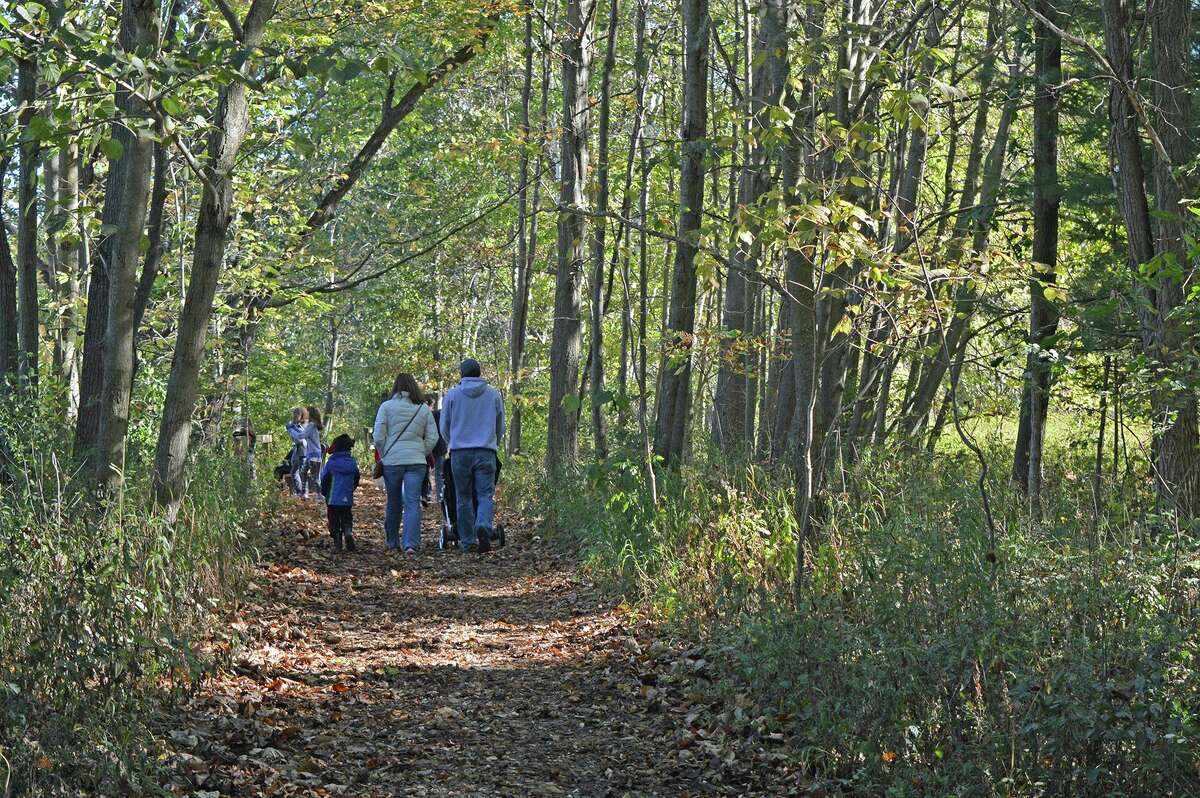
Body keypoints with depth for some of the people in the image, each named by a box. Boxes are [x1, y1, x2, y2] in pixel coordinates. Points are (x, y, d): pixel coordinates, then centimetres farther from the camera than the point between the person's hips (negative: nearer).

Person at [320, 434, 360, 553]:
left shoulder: (330, 463, -9)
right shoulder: (353, 463, 0)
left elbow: (324, 480, -3)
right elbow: (356, 479, 9)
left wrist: (325, 493, 14)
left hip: (333, 499, -2)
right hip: (348, 499, 3)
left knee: (334, 521, 6)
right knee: (347, 519, 12)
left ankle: (337, 544, 1)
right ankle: (348, 532, -17)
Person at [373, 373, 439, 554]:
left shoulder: (386, 407, 0)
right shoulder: (424, 409, 7)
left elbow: (378, 437, -4)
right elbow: (432, 438, 5)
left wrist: (383, 456, 9)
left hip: (391, 461, 0)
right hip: (416, 461, 1)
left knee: (393, 502, 13)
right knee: (413, 502, -4)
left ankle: (392, 543, 24)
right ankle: (411, 544, -18)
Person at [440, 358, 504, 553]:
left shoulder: (452, 395, 5)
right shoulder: (494, 395, 7)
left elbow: (444, 428, 12)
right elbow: (500, 427, 16)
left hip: (460, 452, 0)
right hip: (486, 453, 0)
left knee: (464, 498, 7)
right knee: (485, 494, -1)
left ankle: (468, 541, 7)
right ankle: (483, 526, -28)